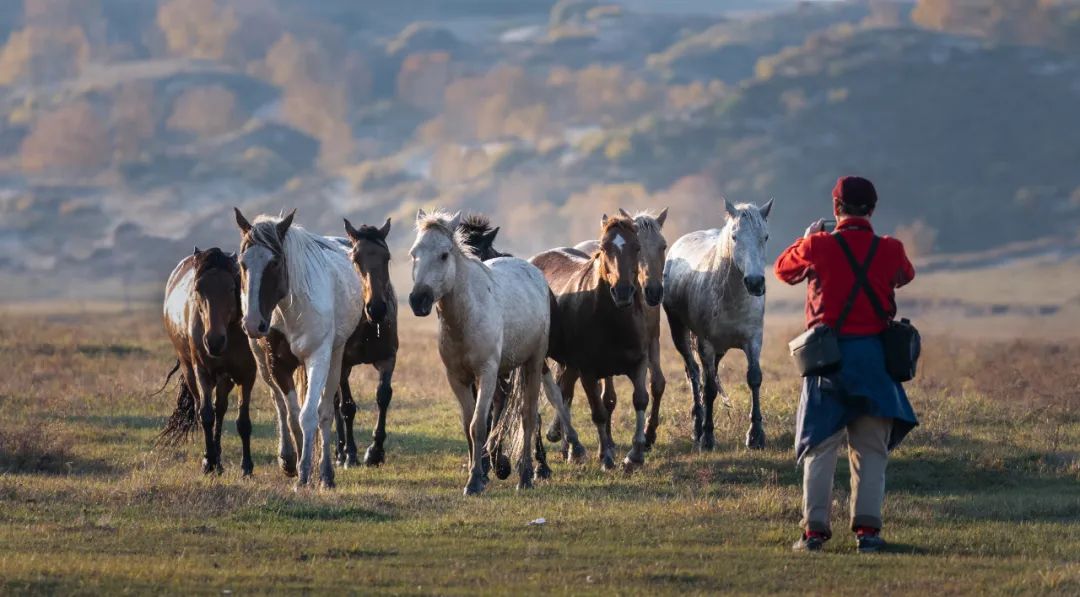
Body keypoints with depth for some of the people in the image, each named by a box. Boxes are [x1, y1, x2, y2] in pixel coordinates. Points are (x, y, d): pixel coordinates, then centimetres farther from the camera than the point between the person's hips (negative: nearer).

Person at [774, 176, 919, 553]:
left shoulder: (818, 246, -6)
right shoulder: (890, 250, -2)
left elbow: (784, 269, 12)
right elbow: (905, 276, 21)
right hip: (873, 354, 1)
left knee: (820, 445, 5)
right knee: (870, 449, 7)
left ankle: (815, 530, 0)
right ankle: (867, 528, -1)